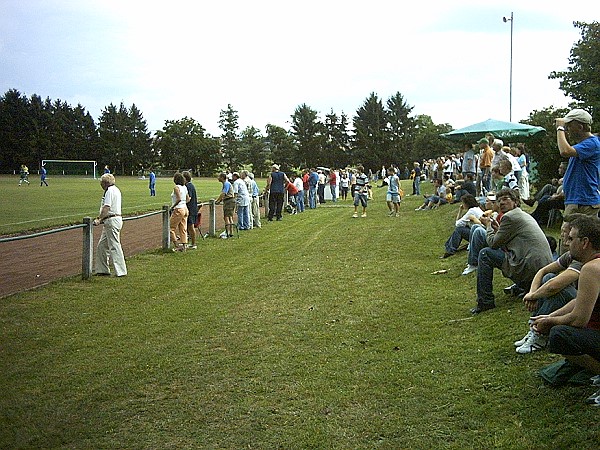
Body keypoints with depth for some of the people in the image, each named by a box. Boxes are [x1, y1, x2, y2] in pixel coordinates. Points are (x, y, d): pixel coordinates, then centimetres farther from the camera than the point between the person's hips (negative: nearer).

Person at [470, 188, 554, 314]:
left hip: (531, 268, -10)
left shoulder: (509, 216, -7)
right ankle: (522, 287, 24)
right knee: (502, 250, 30)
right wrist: (498, 229, 19)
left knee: (485, 254, -4)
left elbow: (493, 243, -3)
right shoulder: (525, 215, 22)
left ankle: (485, 301, -3)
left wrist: (488, 226, 12)